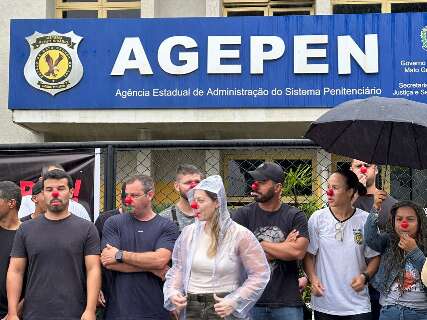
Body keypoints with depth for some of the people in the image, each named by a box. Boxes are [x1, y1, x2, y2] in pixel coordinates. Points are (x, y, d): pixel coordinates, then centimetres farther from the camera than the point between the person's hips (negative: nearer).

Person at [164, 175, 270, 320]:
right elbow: (178, 268, 13)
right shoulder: (188, 232, 3)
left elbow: (260, 274, -7)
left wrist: (234, 302, -14)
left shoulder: (240, 235, -9)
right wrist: (173, 292, -4)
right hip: (191, 308, 3)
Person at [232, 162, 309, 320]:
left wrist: (260, 244, -7)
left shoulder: (295, 216, 0)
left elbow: (298, 252, -14)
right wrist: (284, 247, -10)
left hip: (288, 302, -1)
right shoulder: (243, 214, 1)